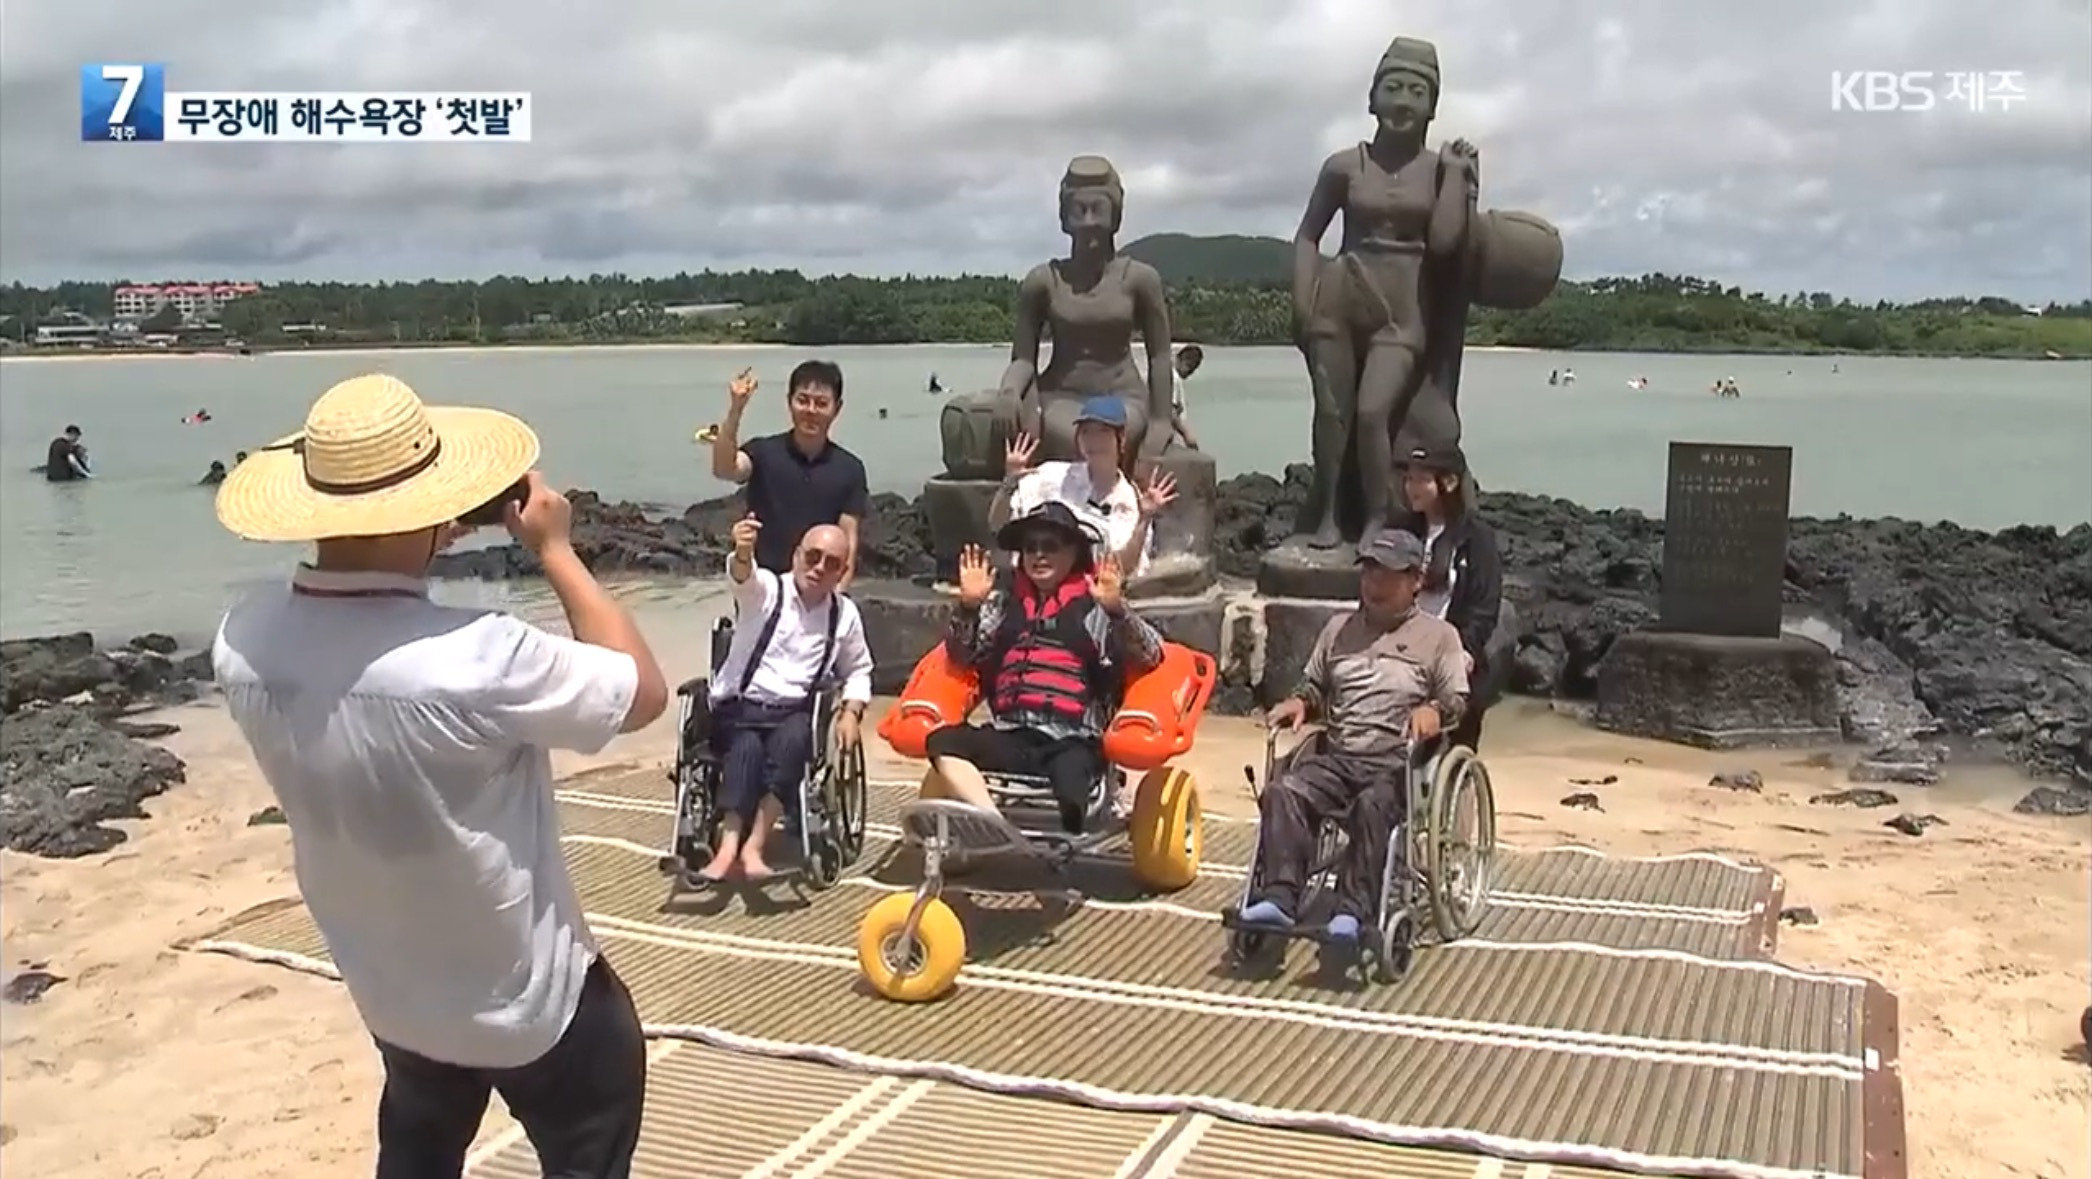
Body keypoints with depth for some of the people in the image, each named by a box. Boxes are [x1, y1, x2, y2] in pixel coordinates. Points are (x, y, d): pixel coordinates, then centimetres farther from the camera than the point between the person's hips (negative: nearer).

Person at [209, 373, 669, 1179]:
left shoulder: (244, 643, -17)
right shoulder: (473, 658, -37)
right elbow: (644, 693, -20)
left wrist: (411, 550, -2)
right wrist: (554, 549, -14)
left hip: (389, 991, 6)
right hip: (529, 999, -6)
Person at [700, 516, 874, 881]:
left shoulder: (845, 614, 11)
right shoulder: (766, 590, 2)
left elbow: (859, 671, 24)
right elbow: (744, 577, -24)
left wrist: (852, 712, 5)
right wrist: (743, 553, -48)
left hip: (796, 713, 1)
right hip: (740, 706, -1)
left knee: (790, 741, -33)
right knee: (747, 747, -34)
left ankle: (752, 846, -37)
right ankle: (730, 846, -43)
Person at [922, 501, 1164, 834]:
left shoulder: (1095, 608, 8)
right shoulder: (1004, 604, 20)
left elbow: (1150, 656, -2)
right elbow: (962, 656, 16)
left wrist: (1116, 610, -20)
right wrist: (969, 606, -1)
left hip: (1072, 742, -3)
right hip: (1009, 737, 3)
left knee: (1069, 809, -32)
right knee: (943, 743, -26)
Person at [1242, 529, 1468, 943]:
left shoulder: (1439, 635, 11)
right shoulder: (1339, 628, 24)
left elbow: (1457, 698, 4)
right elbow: (1315, 685, 28)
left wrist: (1434, 709, -20)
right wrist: (1299, 702, 5)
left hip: (1396, 762, -4)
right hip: (1335, 756, 4)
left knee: (1373, 805, -37)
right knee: (1282, 791, -27)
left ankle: (1353, 911, -39)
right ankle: (1279, 897, -32)